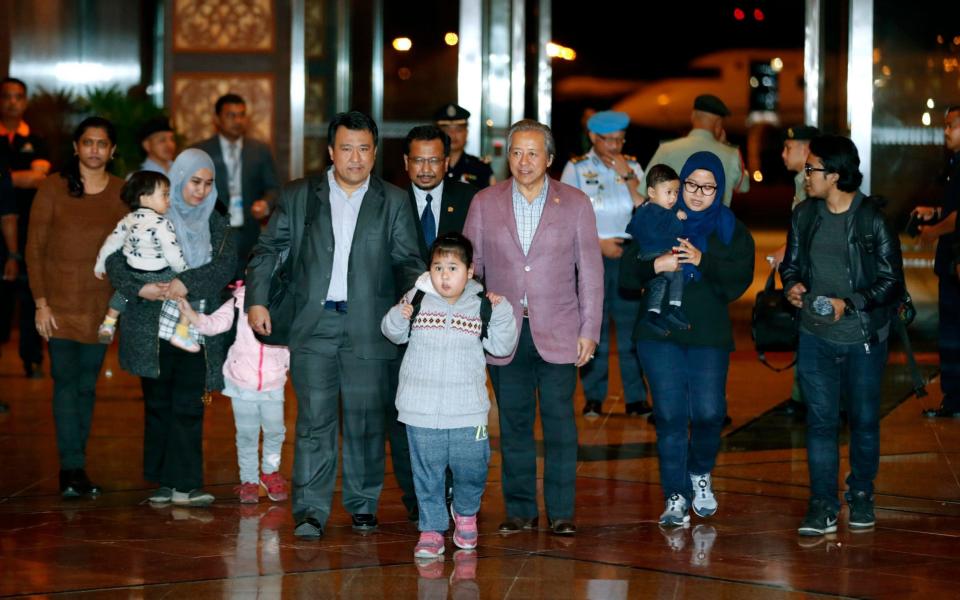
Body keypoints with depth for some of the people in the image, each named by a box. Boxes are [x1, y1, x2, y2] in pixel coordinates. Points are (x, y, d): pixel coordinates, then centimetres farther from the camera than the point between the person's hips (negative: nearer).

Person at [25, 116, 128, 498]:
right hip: (60, 302, -2)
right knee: (66, 380, -10)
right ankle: (72, 469, -10)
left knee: (87, 385, 5)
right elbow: (35, 248, -1)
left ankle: (75, 470, 10)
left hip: (101, 304, 3)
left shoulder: (123, 193, 5)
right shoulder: (53, 189, -2)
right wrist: (40, 302, -7)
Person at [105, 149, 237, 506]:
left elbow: (227, 265, -5)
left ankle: (184, 484, -3)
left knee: (189, 407, -3)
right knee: (159, 405, 4)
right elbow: (115, 259, -4)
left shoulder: (215, 225, 11)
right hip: (155, 327, -2)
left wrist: (188, 282, -19)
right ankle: (164, 482, 10)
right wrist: (139, 289, -19)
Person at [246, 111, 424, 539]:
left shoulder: (393, 202, 9)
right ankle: (310, 510, -3)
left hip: (369, 327, 0)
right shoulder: (297, 197, 9)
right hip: (314, 324, 0)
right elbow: (267, 250, 11)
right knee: (314, 419, -5)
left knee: (365, 420, 4)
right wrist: (257, 300, 0)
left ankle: (363, 504, 17)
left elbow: (408, 261, 6)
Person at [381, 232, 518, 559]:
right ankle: (431, 529, 14)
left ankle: (465, 512, 33)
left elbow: (501, 347, 3)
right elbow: (395, 333, 14)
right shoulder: (418, 300, 0)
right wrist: (398, 317, -8)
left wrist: (502, 313, -9)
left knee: (471, 468, 4)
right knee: (427, 471, 5)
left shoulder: (480, 306, 2)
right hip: (422, 408, 0)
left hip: (467, 410, 0)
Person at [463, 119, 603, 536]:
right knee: (513, 424, 5)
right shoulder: (485, 204, 7)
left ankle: (562, 512, 4)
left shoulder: (575, 204, 4)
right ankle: (520, 510, 14)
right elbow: (470, 266, 9)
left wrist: (590, 331, -2)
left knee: (559, 423, -2)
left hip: (557, 334, -1)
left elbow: (590, 271, 4)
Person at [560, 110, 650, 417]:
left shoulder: (632, 166, 12)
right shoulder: (577, 168, 5)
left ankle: (636, 397, 4)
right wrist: (598, 242, -8)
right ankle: (593, 397, 6)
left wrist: (627, 175, -6)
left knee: (631, 324, -1)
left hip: (628, 252, 2)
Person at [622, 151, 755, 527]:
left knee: (708, 413, -6)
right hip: (660, 334, 0)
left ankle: (700, 475, 23)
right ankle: (675, 497, 2)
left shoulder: (732, 231, 7)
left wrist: (703, 261, -19)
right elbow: (628, 275, 1)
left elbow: (738, 281, -5)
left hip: (709, 337, 0)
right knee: (670, 415, -5)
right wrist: (656, 266, -19)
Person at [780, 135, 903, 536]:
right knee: (820, 420, 0)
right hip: (816, 337, 3)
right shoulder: (805, 215, 5)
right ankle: (822, 506, 2)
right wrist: (792, 284, -6)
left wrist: (849, 303, -19)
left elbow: (892, 281, -9)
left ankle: (861, 497, 27)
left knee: (864, 420, 10)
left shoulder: (873, 218, -10)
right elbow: (791, 262, 16)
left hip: (864, 339, -3)